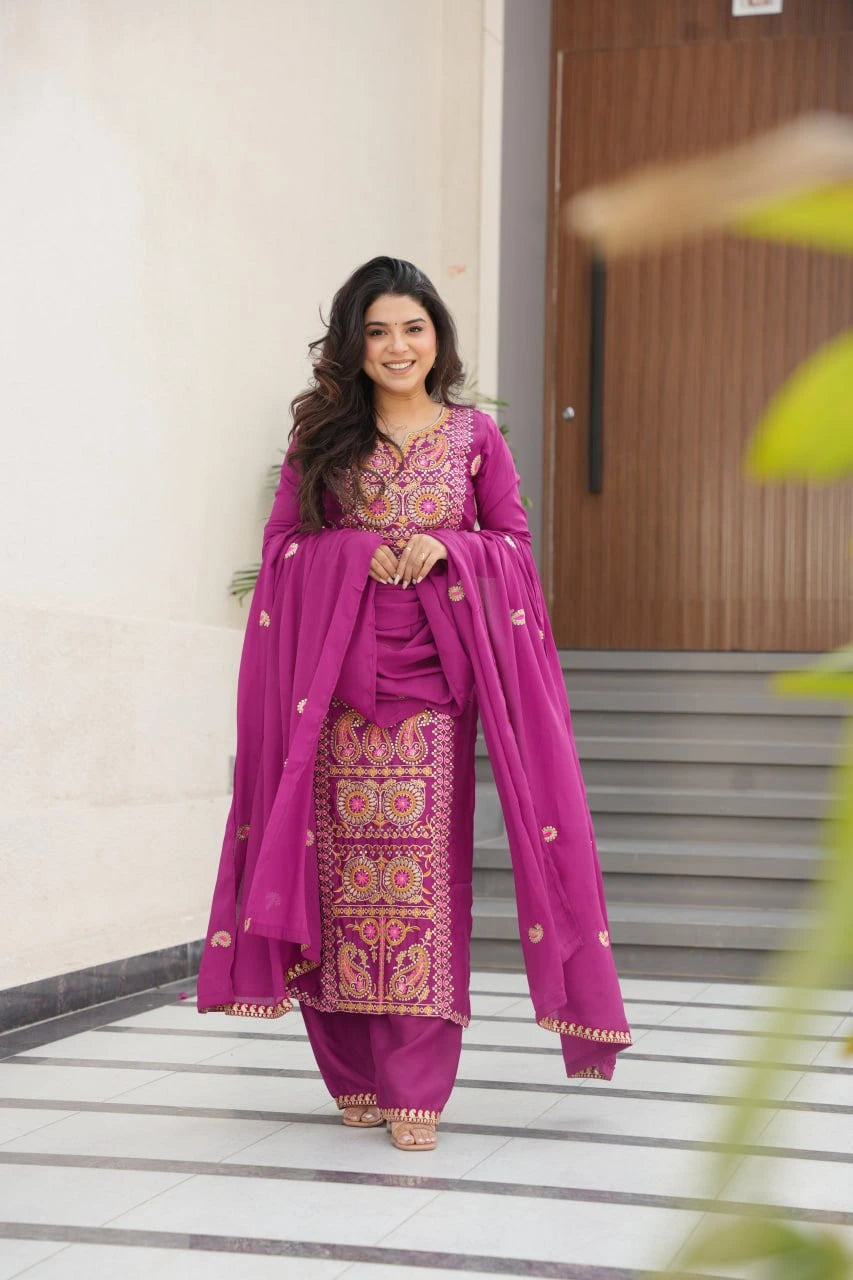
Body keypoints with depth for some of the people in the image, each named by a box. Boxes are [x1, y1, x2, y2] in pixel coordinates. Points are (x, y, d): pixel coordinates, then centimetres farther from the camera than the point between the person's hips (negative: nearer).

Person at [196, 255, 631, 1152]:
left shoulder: (476, 435, 10)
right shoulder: (320, 435, 11)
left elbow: (514, 544, 9)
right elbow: (282, 543, 8)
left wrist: (446, 549, -10)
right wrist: (359, 555, -9)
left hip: (434, 682, -1)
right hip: (336, 677, 1)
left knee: (426, 872, -6)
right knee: (343, 867, -1)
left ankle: (416, 1088, -2)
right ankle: (356, 1077, 10)